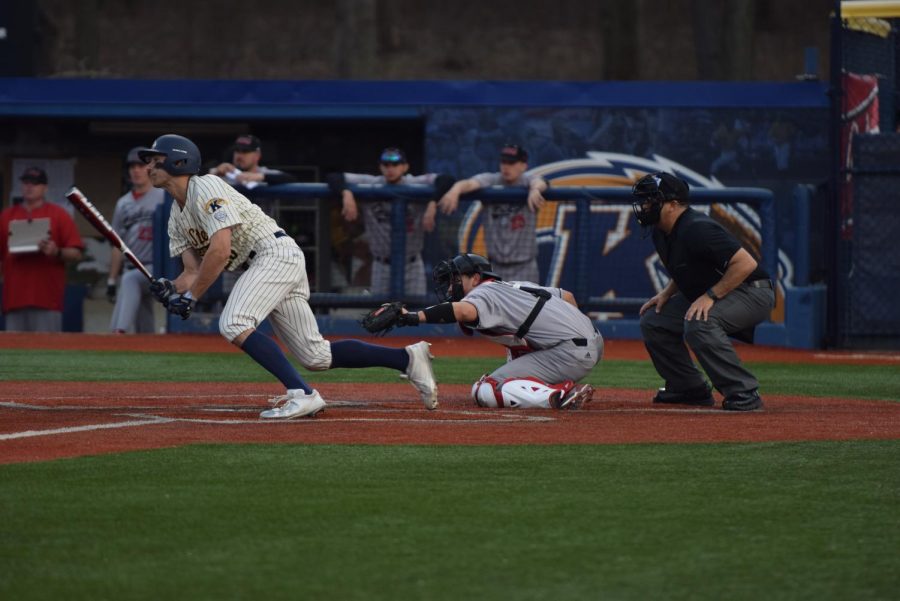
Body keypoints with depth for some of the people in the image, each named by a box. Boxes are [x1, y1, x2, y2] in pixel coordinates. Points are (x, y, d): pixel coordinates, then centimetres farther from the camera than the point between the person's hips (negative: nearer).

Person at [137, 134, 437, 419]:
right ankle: (407, 359, 9)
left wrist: (191, 297, -20)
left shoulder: (205, 188, -11)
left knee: (233, 324, -26)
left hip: (276, 252, -9)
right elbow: (193, 271, 12)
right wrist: (171, 290, -10)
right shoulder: (177, 218, 17)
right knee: (314, 356, 4)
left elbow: (220, 251, -22)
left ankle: (302, 394, -31)